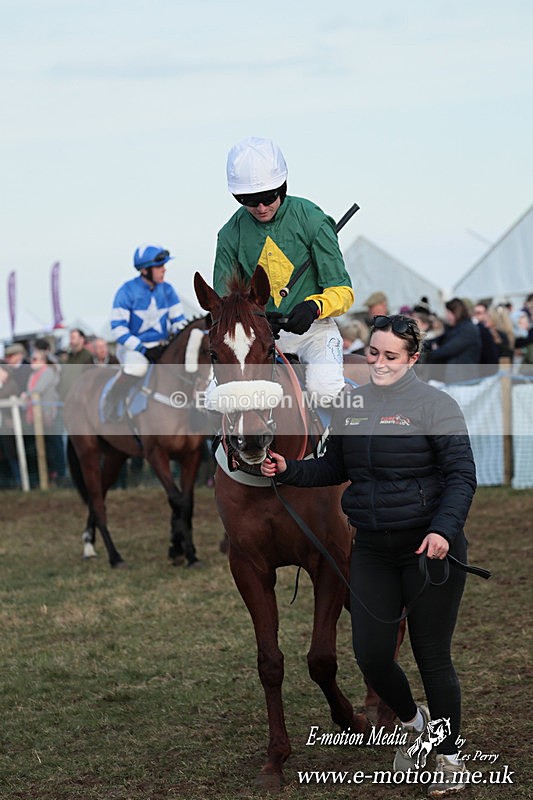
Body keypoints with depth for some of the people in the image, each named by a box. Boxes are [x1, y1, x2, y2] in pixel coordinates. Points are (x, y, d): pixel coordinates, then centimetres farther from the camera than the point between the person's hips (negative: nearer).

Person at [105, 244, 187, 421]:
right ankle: (111, 404, -17)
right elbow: (118, 329, -13)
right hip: (133, 348, -5)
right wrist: (141, 348, -22)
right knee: (137, 366, -37)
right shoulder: (127, 291, -10)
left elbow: (179, 321, 11)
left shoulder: (167, 290, 5)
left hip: (161, 347, 5)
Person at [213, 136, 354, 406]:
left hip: (312, 326, -2)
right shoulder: (231, 234, 1)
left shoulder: (311, 219, -6)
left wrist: (313, 307, -28)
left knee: (323, 391, -29)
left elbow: (342, 290, -5)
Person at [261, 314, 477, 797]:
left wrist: (444, 529, -27)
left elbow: (462, 476, -13)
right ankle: (413, 722, 34)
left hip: (429, 547, -5)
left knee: (433, 657, 2)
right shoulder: (351, 405, 7)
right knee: (371, 656, 3)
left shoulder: (434, 404, -9)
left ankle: (449, 757, 21)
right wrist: (288, 470, 1)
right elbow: (335, 468, 18)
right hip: (372, 549, 5)